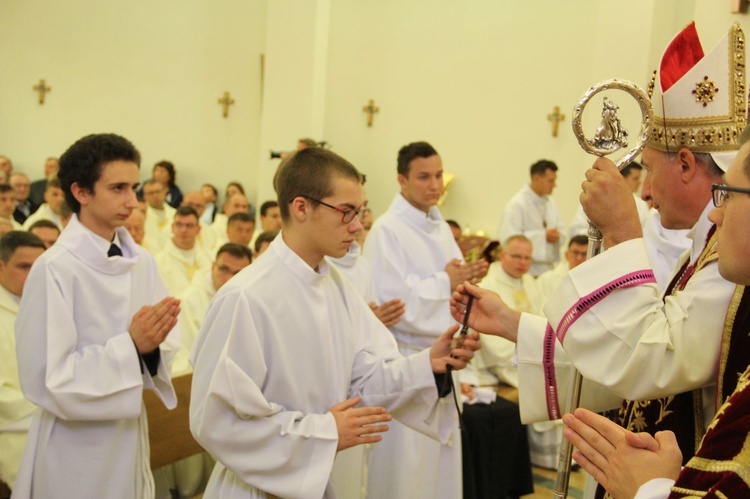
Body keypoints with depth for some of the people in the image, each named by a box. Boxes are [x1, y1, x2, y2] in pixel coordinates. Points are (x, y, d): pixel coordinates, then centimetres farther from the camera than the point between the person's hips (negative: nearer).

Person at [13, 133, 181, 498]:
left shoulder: (141, 262, 1)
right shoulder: (54, 269, -17)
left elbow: (163, 347, 5)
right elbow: (45, 379, -19)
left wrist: (152, 343, -17)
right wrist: (130, 346, -23)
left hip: (130, 435, 6)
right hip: (75, 448, -6)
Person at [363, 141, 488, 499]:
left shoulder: (441, 227, 10)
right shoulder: (387, 230, -15)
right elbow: (390, 301, -21)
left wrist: (467, 278, -7)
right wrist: (444, 282, -13)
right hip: (406, 359, -8)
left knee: (442, 459, 15)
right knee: (405, 464, 0)